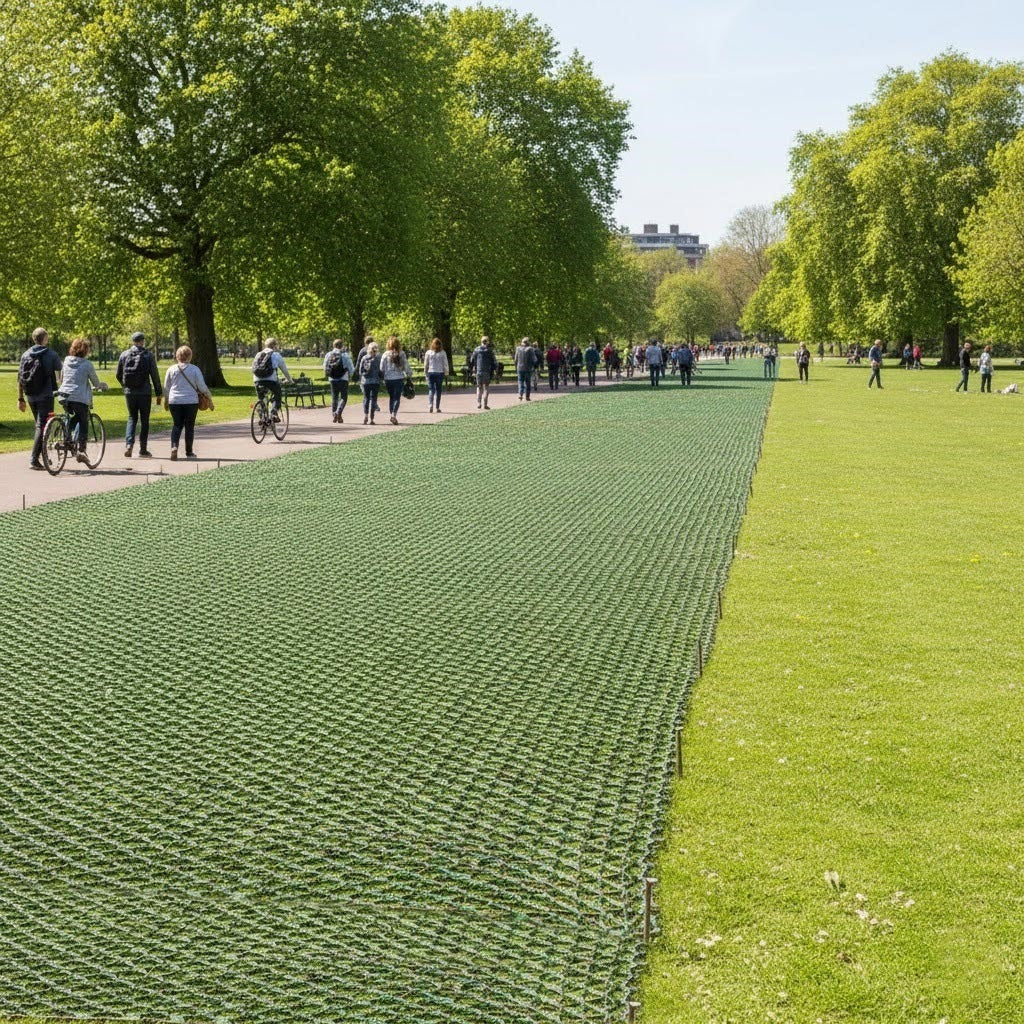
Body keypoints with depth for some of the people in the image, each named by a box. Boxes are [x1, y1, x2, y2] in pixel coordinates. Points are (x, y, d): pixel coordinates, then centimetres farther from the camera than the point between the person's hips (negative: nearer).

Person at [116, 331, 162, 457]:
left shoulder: (124, 355, 3)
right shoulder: (148, 355, -5)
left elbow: (118, 374, 9)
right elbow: (155, 375, -6)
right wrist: (159, 393, 1)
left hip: (129, 391, 3)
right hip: (145, 392, -2)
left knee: (132, 418, 14)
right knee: (144, 420, 6)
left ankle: (129, 444, -6)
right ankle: (143, 450, 8)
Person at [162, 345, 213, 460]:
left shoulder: (171, 369, 2)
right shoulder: (195, 369, -3)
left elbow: (166, 388, 8)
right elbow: (202, 387, -4)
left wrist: (166, 401, 23)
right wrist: (210, 399, 7)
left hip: (174, 402, 1)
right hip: (191, 401, -1)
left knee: (177, 425, 9)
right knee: (189, 426, 8)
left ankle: (174, 446, -14)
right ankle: (189, 452, 14)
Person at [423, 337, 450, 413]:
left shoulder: (428, 352, -1)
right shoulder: (443, 353, -4)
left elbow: (425, 364, 3)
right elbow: (445, 364, -1)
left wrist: (425, 372, 14)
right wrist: (446, 372, 9)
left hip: (430, 373, 0)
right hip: (440, 373, 0)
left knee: (431, 390, 4)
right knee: (438, 390, 6)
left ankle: (431, 405, -15)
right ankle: (437, 407, 7)